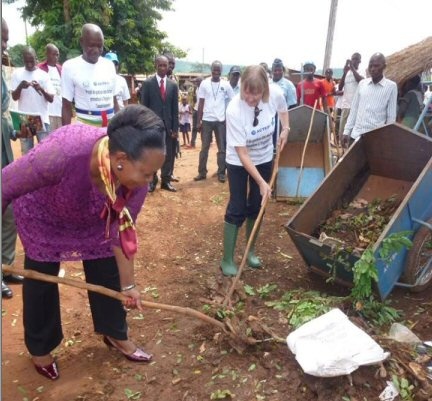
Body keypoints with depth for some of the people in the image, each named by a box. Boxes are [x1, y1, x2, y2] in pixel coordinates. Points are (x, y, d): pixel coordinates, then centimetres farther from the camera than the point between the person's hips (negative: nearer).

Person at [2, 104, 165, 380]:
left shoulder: (136, 174, -32)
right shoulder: (63, 152, -47)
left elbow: (123, 229, -17)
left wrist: (127, 284, -9)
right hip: (43, 215, -3)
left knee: (107, 273, 8)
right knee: (41, 279, 8)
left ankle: (116, 334, 33)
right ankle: (40, 348, 34)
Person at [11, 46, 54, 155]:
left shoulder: (43, 75, 2)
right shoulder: (17, 73, 5)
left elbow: (51, 98, -1)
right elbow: (14, 97, 2)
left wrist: (41, 89, -20)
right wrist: (20, 86, -18)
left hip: (42, 119, -1)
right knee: (26, 152, 6)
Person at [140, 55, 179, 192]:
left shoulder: (173, 85, 7)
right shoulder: (148, 83, -1)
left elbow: (175, 108, 7)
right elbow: (144, 106, -2)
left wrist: (175, 128, 2)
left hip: (168, 124, 3)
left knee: (168, 154, 5)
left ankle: (166, 181, 15)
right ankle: (151, 180, 15)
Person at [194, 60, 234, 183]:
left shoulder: (226, 85, 1)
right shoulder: (204, 83, 0)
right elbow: (201, 103, 2)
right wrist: (198, 121, -2)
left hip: (221, 120, 0)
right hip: (207, 120, 0)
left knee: (222, 148, 5)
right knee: (204, 147, 6)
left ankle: (221, 173, 13)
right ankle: (202, 172, 14)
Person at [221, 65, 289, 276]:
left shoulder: (275, 94, -21)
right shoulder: (234, 110, -32)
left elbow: (283, 110, 8)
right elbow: (242, 153, -28)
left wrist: (285, 129, -8)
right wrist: (261, 182, -28)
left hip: (264, 159, 4)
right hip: (238, 162, -4)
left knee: (257, 207, 11)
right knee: (237, 209, -4)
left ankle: (250, 251, 29)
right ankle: (227, 260, 9)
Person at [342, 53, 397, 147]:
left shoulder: (391, 86, 0)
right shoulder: (362, 83, 10)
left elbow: (391, 116, 0)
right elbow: (354, 109, 12)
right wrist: (347, 131, 7)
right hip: (356, 134, 4)